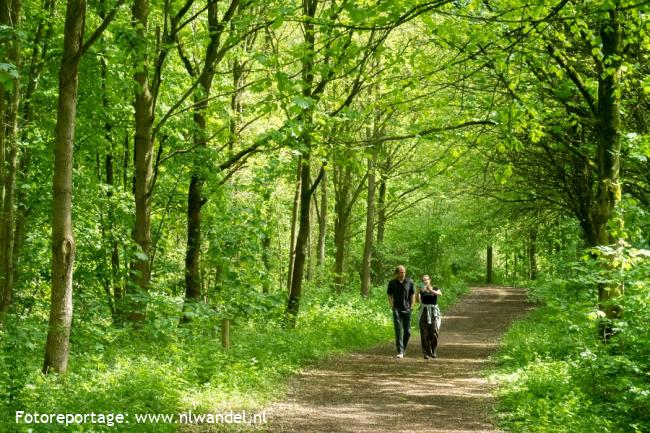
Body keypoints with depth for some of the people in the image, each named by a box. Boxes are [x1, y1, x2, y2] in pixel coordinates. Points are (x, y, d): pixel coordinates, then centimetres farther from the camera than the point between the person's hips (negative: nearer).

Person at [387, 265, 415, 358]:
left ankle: (404, 348, 29)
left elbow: (413, 294, 6)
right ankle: (400, 352, -8)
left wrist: (412, 306, -1)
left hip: (407, 309, 1)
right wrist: (392, 306, -3)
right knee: (398, 331, -7)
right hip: (397, 309, -1)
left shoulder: (410, 282, -1)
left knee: (407, 331, 5)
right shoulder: (392, 283, 0)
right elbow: (389, 295, 8)